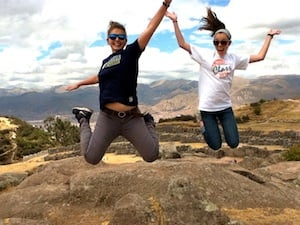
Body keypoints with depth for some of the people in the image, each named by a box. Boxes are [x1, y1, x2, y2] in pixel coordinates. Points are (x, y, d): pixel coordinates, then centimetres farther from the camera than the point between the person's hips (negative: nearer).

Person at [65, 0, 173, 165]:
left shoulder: (131, 52, 1)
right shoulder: (106, 62, 13)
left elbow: (151, 28, -9)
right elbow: (99, 77, 36)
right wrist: (79, 84, 48)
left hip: (131, 118, -2)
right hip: (107, 118, 2)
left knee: (151, 156, 0)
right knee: (91, 158, 1)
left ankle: (148, 123, 29)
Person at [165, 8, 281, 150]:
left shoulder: (234, 59, 5)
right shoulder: (205, 56, -4)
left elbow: (260, 56, 8)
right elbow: (182, 44, -9)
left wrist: (269, 36, 11)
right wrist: (175, 22, -13)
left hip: (225, 106, 3)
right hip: (207, 107, -3)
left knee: (234, 144, 6)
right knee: (215, 146, 4)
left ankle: (220, 124, 36)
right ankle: (206, 128, 38)